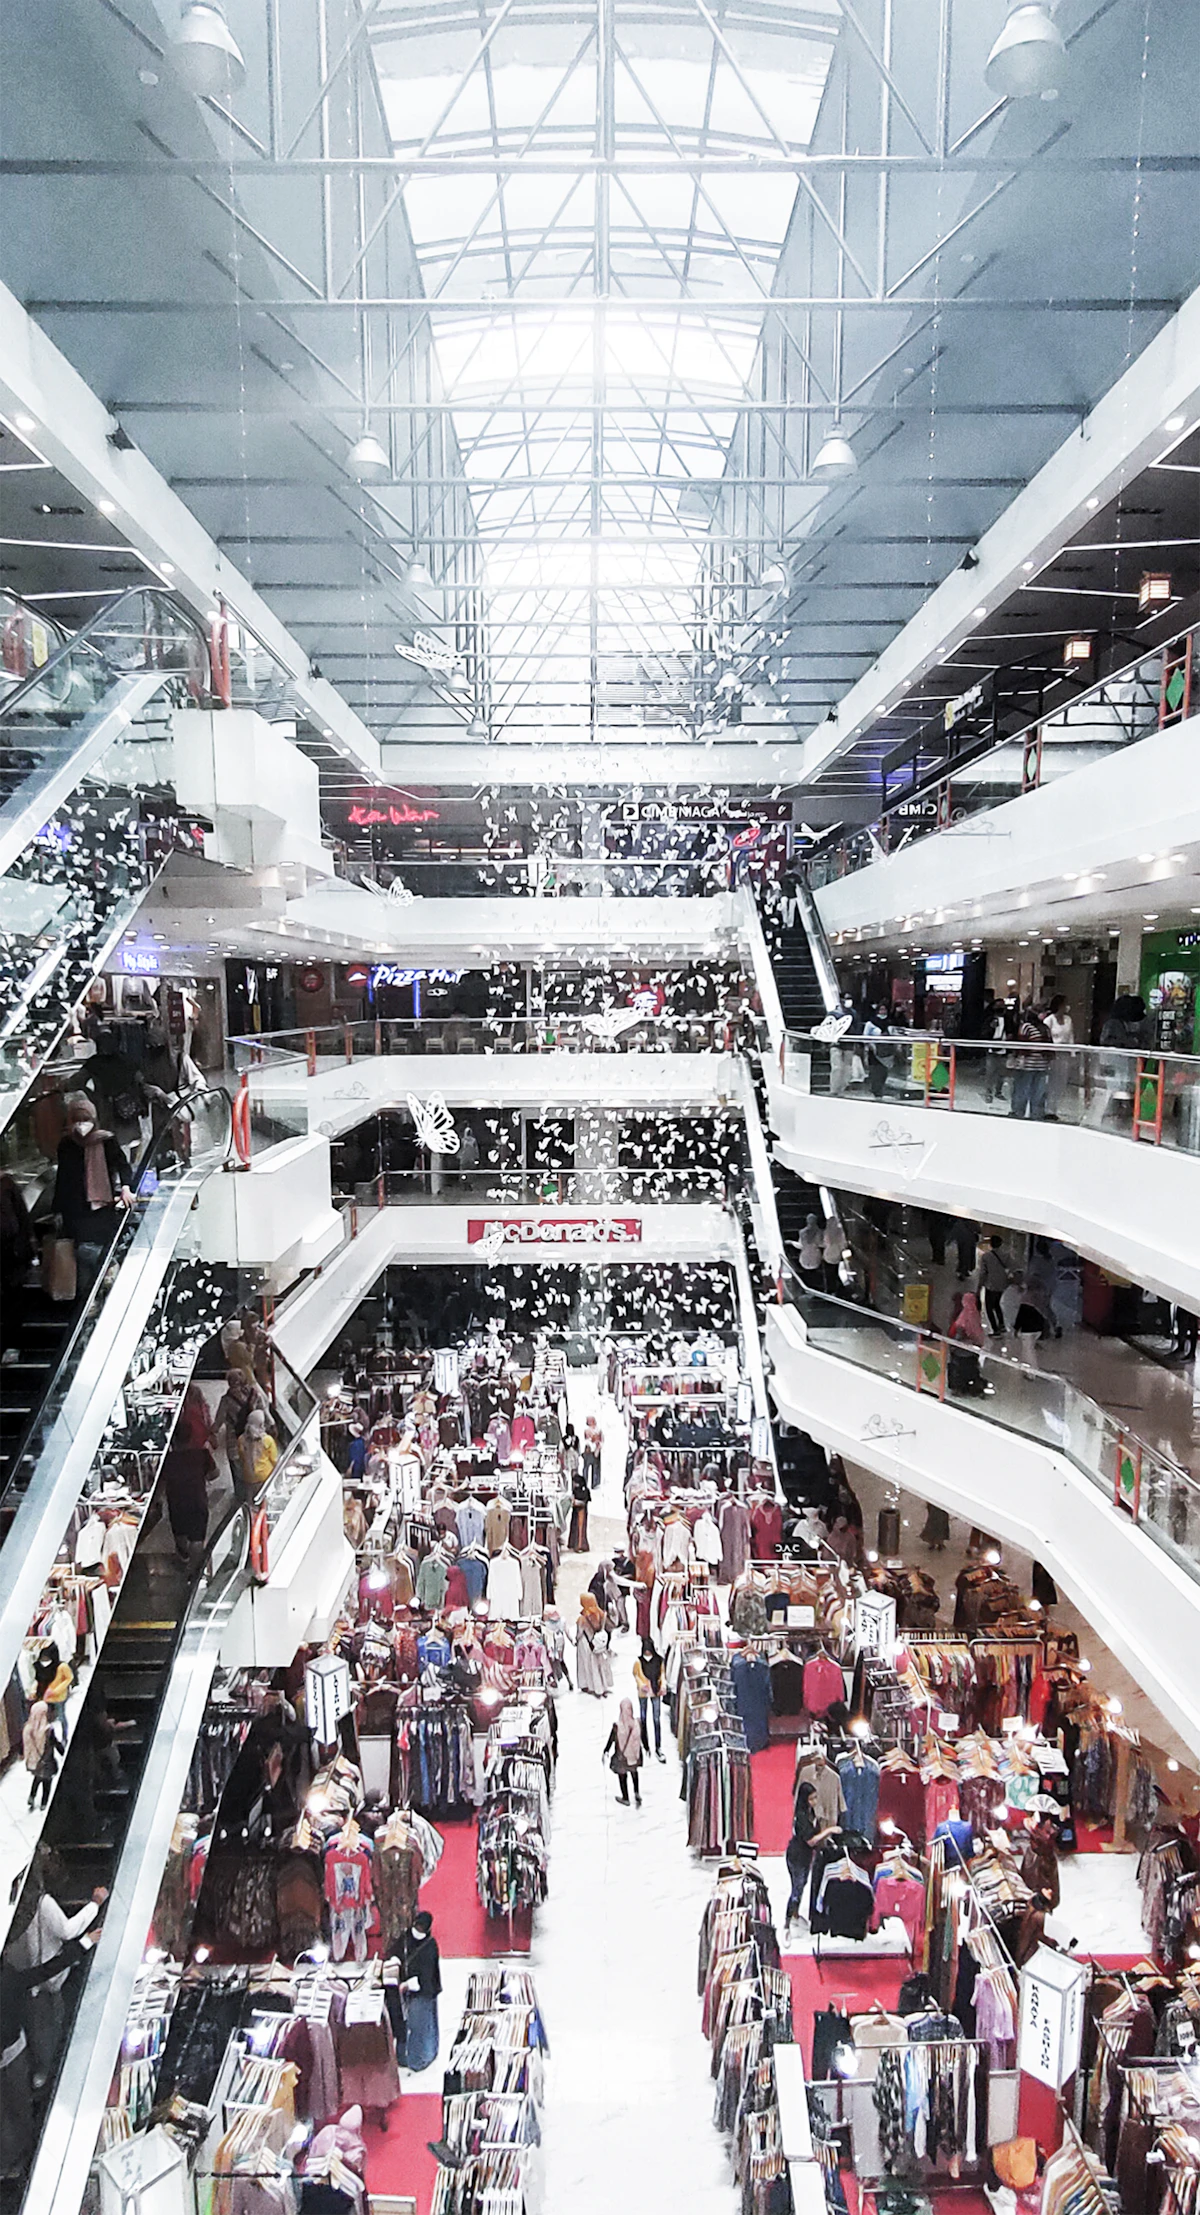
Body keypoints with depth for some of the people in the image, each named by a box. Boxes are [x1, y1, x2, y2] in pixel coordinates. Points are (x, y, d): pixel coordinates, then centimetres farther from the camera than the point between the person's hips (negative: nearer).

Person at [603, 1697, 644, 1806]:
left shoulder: (617, 1726, -27)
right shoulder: (637, 1723, -21)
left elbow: (611, 1740, -13)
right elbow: (643, 1738, -5)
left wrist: (606, 1751, 4)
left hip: (621, 1756, -2)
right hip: (634, 1754, 2)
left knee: (622, 1776, 21)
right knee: (634, 1772, 31)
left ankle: (625, 1799, 36)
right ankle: (637, 1793, 20)